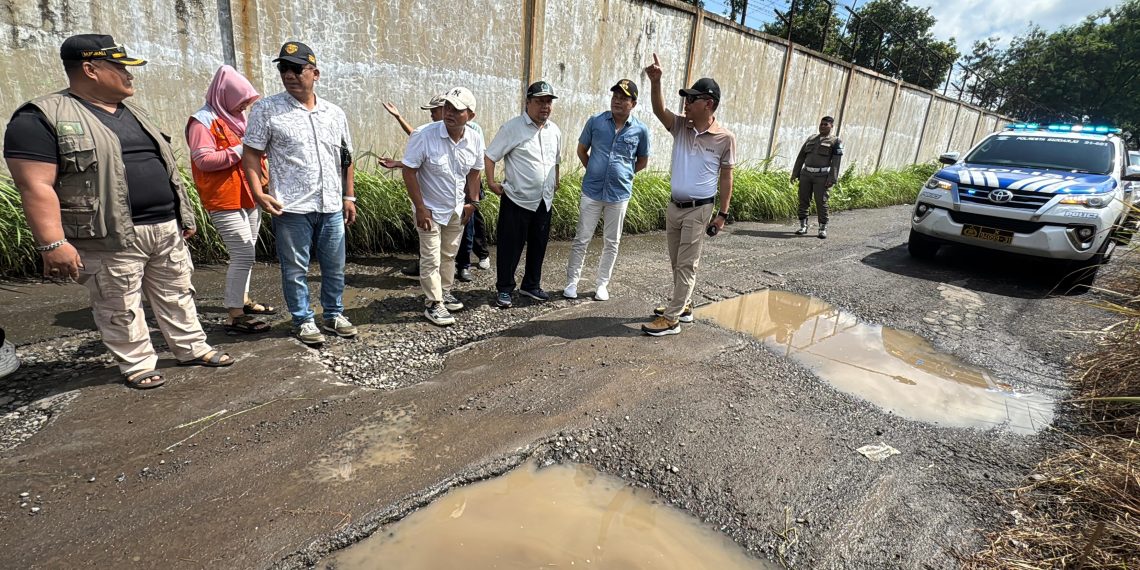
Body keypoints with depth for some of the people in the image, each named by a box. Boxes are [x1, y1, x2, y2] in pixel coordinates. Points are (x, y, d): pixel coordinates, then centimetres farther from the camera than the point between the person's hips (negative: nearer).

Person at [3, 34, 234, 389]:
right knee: (121, 308, 6)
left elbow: (165, 168, 20)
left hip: (167, 228, 7)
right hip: (111, 237, -6)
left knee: (177, 295, 13)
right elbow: (36, 186, -14)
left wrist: (184, 215, 18)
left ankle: (192, 348, 25)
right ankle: (138, 364, 19)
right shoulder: (44, 117, -9)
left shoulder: (134, 114, 15)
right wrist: (52, 243, -20)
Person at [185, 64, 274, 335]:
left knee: (245, 254, 15)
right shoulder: (203, 121, -10)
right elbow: (203, 160, -21)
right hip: (225, 201, -9)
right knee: (243, 255, -13)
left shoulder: (235, 117, 18)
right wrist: (240, 150, -20)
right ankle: (234, 316, -6)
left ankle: (242, 299, 28)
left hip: (248, 197, 9)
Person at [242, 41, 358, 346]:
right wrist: (258, 193, -15)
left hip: (332, 206, 4)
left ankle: (334, 314, 28)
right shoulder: (266, 109, -1)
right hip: (291, 207, -3)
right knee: (295, 268, 6)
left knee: (334, 266, 12)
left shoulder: (335, 113, 10)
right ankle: (303, 320, 21)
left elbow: (345, 158, 14)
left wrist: (349, 197, 11)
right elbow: (251, 153, -2)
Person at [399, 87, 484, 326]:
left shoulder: (475, 139, -8)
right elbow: (409, 171, -18)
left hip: (457, 209, 5)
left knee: (449, 255, 19)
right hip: (430, 209, -5)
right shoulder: (423, 135, -22)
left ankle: (444, 292, 37)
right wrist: (420, 208, -19)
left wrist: (472, 202, 4)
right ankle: (433, 304, 12)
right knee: (431, 259, 1)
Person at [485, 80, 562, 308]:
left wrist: (555, 182, 16)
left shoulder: (554, 131, 8)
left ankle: (531, 285, 31)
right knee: (510, 246, 2)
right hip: (517, 200, -6)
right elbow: (491, 155, -7)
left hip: (544, 201, 6)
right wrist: (491, 182, -13)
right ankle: (504, 289, 17)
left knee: (538, 246, 15)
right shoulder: (512, 127, -10)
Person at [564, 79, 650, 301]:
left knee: (612, 243, 10)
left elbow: (642, 161, 11)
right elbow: (582, 151, 10)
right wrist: (594, 171, 9)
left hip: (619, 194, 1)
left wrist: (623, 175, 8)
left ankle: (602, 284, 24)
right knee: (581, 239, 5)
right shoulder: (595, 121, -3)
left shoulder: (640, 130, -4)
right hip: (592, 191, 0)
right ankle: (572, 282, 17)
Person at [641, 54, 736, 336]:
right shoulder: (680, 126, 2)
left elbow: (726, 178, -5)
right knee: (677, 263, 16)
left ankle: (671, 318, 4)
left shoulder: (725, 138, -9)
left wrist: (722, 214, -6)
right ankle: (683, 305, 32)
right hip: (674, 206, 6)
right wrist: (655, 82, -32)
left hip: (698, 210, -6)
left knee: (686, 265, -1)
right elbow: (659, 110, -15)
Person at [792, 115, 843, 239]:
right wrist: (795, 173, 6)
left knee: (821, 202, -6)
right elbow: (801, 157, 14)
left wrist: (832, 179, -16)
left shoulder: (835, 141, 2)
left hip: (822, 176, -4)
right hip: (806, 174, 4)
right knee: (803, 201, 1)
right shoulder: (811, 139, 15)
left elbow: (836, 162, -7)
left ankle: (823, 229, 3)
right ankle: (803, 227, 10)